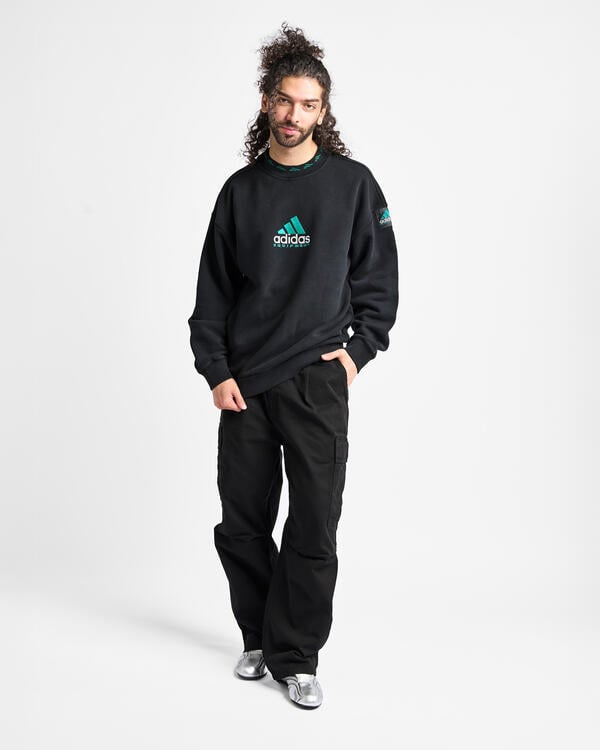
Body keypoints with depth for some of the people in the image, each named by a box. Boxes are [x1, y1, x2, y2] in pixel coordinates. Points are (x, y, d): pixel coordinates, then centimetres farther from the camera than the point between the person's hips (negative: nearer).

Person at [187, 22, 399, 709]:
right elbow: (212, 288, 9)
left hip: (319, 382, -2)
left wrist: (360, 349, -2)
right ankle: (259, 640, 26)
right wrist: (215, 370, 1)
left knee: (314, 530, -2)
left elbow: (380, 277, 9)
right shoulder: (240, 190, 8)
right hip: (243, 385, 2)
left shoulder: (352, 183, 4)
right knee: (242, 524, 7)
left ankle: (296, 657, 11)